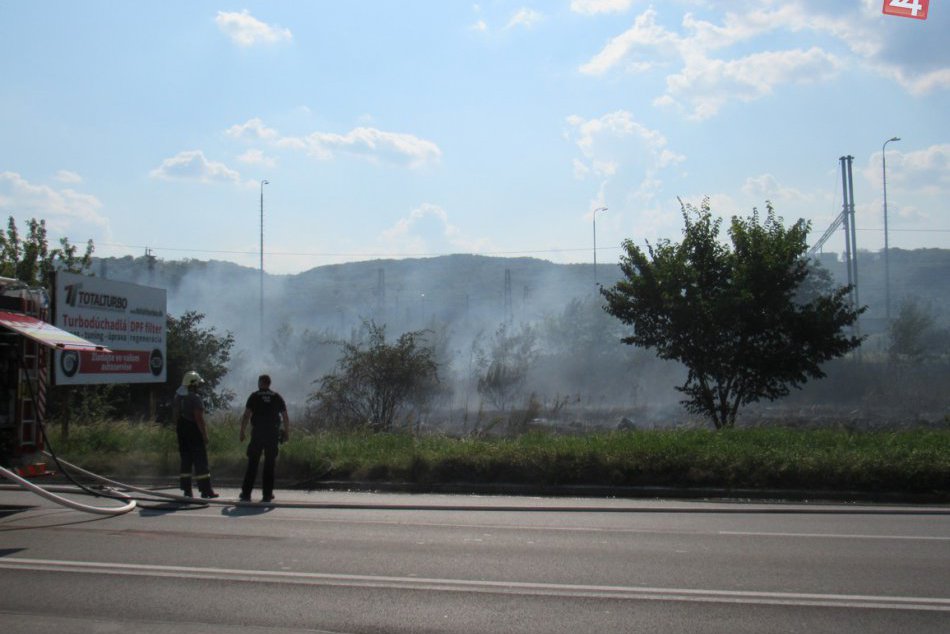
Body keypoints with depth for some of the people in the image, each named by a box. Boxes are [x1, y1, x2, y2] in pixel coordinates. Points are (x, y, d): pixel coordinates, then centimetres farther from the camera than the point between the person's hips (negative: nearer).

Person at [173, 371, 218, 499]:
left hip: (182, 430, 8)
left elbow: (176, 416, 14)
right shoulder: (195, 398, -15)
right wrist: (205, 435, -14)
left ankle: (187, 490, 11)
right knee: (200, 461, -3)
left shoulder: (178, 397, 9)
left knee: (185, 460, 11)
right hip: (194, 430, -8)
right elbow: (199, 418, -18)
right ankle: (206, 491, -2)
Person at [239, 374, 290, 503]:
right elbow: (286, 417, 4)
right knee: (269, 466, 6)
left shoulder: (254, 397, 2)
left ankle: (246, 493, 2)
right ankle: (267, 495, 4)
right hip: (273, 434, 1)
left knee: (252, 465, 4)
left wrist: (242, 432, -2)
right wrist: (287, 432, 13)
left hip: (257, 434, -1)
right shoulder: (277, 397, 8)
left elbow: (246, 416, -6)